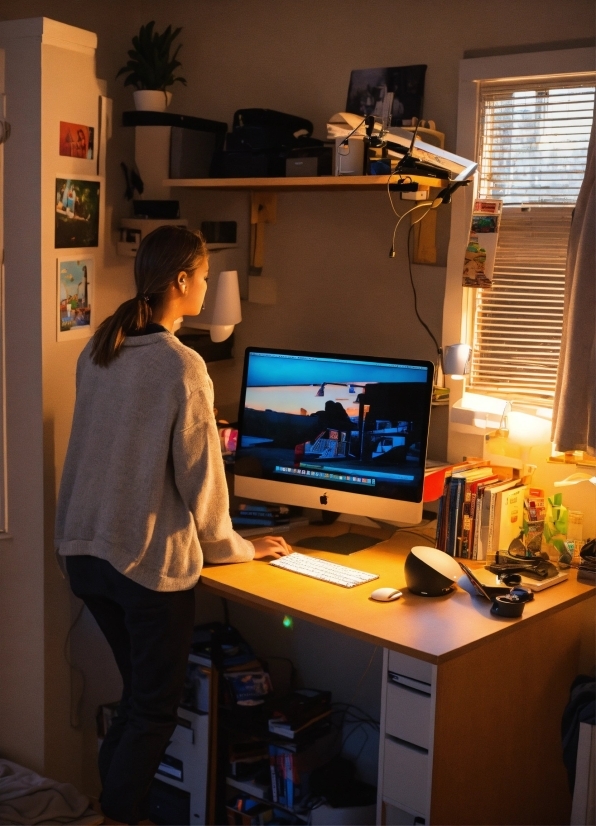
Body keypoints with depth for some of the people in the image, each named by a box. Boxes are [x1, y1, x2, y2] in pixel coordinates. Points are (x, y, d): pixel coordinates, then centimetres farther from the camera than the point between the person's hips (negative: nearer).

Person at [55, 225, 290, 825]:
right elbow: (200, 481, -14)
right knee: (155, 711, 10)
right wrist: (239, 549, 1)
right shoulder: (183, 367, -18)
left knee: (138, 692, 23)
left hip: (85, 548, 8)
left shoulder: (97, 350, 3)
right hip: (149, 561, -7)